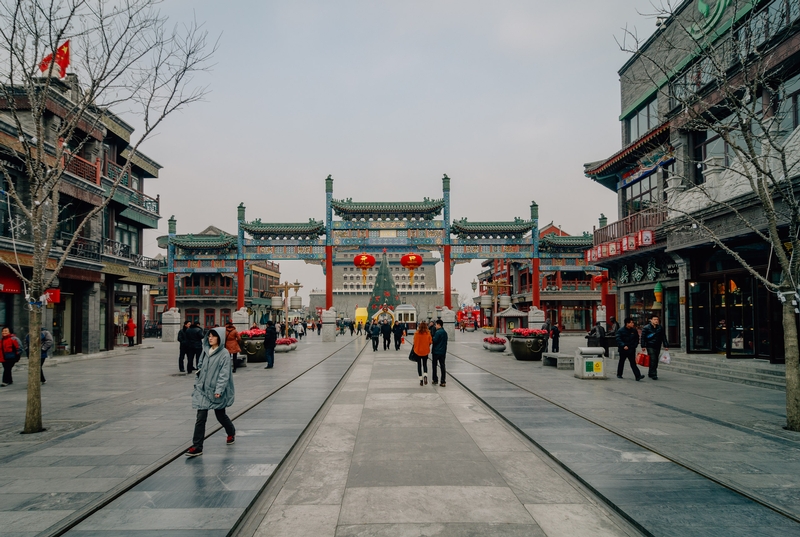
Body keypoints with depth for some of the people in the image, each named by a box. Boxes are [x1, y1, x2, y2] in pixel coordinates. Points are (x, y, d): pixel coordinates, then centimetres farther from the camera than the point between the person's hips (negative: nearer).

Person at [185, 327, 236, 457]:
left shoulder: (224, 354, -12)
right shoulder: (205, 351, 6)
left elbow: (224, 374, -16)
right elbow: (200, 367, 15)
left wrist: (219, 390, -23)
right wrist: (197, 383, 10)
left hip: (216, 391, -4)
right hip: (203, 389, 4)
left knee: (220, 415, 13)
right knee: (200, 417, -3)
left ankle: (231, 432, 41)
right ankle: (197, 446, 1)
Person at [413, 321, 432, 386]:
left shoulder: (416, 333, -10)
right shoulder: (428, 333, -8)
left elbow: (414, 342, -5)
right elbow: (430, 342, -3)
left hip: (418, 351, -1)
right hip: (425, 351, 1)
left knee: (419, 365, 11)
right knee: (425, 364, 16)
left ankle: (421, 379, 9)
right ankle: (425, 376, -9)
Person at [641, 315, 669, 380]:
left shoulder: (660, 328, 9)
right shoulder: (646, 328, -4)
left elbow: (664, 337, 13)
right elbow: (643, 337, -4)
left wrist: (666, 346, 6)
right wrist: (643, 346, -11)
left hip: (658, 347, 5)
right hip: (650, 347, -5)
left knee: (656, 361, 9)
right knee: (653, 360, -13)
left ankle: (650, 373, 21)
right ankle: (653, 374, -10)